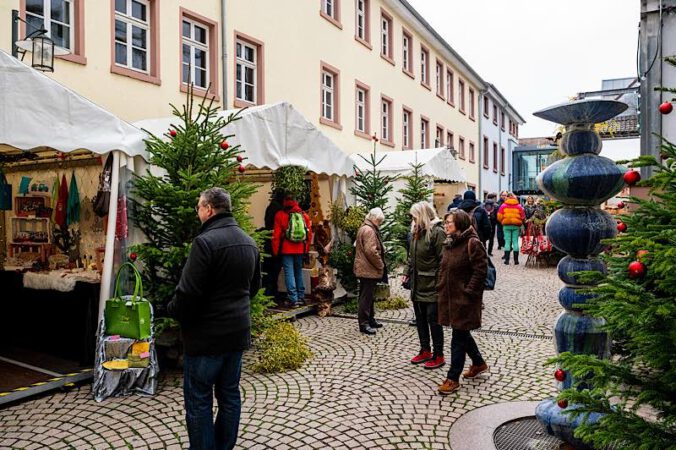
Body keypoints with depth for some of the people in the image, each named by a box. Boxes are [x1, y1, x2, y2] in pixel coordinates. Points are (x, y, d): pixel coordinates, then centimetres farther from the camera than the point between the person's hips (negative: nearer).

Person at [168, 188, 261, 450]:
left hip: (206, 334, -8)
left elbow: (188, 292, -21)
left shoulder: (205, 241, -19)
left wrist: (173, 310, -2)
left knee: (199, 401, 5)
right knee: (230, 394, 17)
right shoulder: (249, 242, 7)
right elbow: (254, 285, 16)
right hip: (238, 331, 8)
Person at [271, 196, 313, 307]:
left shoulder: (280, 215, -6)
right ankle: (301, 297, 22)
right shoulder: (304, 215, 3)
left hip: (286, 249, -3)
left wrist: (275, 251, 1)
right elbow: (309, 233, 5)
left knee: (289, 273, 0)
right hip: (300, 249, 4)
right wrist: (306, 249, 14)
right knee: (299, 272, 16)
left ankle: (293, 299, -5)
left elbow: (276, 235, -7)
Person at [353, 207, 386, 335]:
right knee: (366, 296, -4)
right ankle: (364, 324, 2)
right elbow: (371, 251, -26)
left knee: (368, 295, 18)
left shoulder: (363, 228, 16)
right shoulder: (369, 230, -18)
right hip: (369, 269, -11)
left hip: (365, 268, 11)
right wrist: (380, 265, -13)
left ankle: (370, 319, 29)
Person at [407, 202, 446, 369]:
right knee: (420, 318, 16)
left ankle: (438, 356, 13)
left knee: (433, 319, 0)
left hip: (432, 286, -8)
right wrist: (408, 274, 12)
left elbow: (443, 260, -19)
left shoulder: (437, 232, -16)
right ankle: (425, 351, 30)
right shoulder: (417, 232, 11)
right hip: (417, 284, 9)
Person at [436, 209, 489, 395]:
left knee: (459, 337, -1)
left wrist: (468, 292, -19)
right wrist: (441, 290, 12)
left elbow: (481, 270, -18)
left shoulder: (472, 243, -15)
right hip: (450, 296, 9)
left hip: (464, 299, -8)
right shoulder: (449, 243, 11)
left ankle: (453, 378, 8)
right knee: (462, 333, 19)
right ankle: (478, 363, 40)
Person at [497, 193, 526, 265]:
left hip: (506, 225, -1)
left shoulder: (503, 206, 0)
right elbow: (523, 217, 4)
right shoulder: (519, 206, 3)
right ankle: (516, 260, 3)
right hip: (516, 226, 1)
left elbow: (499, 216, -2)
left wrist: (502, 222, 15)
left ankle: (507, 259, -1)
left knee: (507, 241, 3)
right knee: (515, 241, 4)